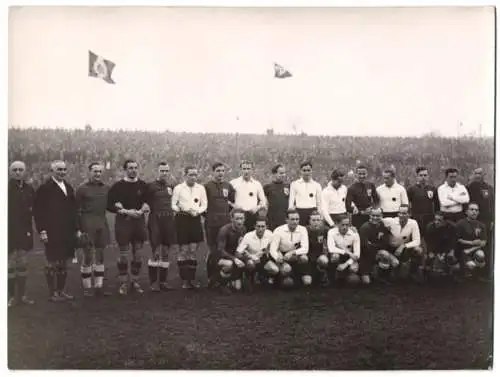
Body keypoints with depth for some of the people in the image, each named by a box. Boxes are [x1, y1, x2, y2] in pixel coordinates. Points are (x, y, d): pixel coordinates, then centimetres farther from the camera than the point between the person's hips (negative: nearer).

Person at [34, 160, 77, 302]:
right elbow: (38, 211, -10)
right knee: (52, 263, 1)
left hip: (67, 233, 6)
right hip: (52, 233, -6)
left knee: (63, 263, 12)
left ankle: (61, 290, 21)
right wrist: (42, 230, -16)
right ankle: (52, 293, 9)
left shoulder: (68, 188, 13)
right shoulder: (44, 189, -7)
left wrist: (75, 229, 11)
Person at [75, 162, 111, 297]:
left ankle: (99, 286, 15)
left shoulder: (106, 188, 10)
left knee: (100, 256, 8)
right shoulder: (82, 188, -3)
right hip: (87, 224, -4)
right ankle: (87, 288, 9)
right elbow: (77, 210, -4)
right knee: (88, 257, -1)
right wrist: (78, 229, -8)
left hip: (102, 224, 5)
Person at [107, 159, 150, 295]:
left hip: (139, 222, 3)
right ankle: (123, 283, 10)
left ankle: (135, 281, 18)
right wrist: (126, 211, -14)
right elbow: (110, 206, -4)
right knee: (123, 254, 0)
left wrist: (143, 209, -9)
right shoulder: (117, 186, -2)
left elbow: (149, 203, 11)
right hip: (123, 222, -3)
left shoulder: (143, 185, 6)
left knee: (138, 254, 7)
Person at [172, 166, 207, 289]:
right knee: (183, 249, -2)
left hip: (196, 219, 3)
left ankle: (192, 278, 12)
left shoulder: (201, 188, 9)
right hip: (182, 219, -3)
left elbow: (204, 204, 10)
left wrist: (197, 211, -7)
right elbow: (173, 205, 0)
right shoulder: (178, 188, 0)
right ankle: (184, 280, 4)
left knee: (193, 250, 4)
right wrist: (181, 210, -15)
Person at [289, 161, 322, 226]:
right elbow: (291, 202, 5)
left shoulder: (317, 185, 6)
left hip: (313, 213, 1)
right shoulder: (294, 184, 3)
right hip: (299, 213, -1)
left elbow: (319, 203, 11)